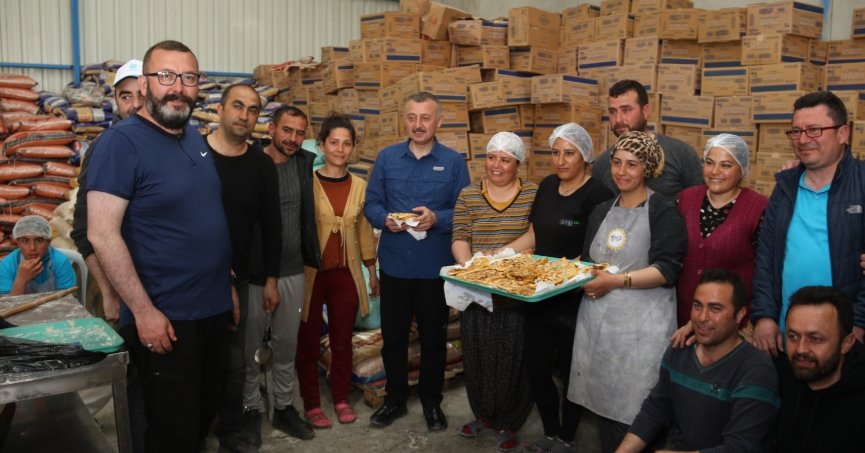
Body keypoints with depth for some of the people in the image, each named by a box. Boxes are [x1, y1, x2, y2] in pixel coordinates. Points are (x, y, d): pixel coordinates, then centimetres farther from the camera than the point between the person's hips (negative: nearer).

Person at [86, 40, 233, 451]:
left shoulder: (196, 138, 8)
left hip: (214, 309, 7)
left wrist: (229, 282, 14)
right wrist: (144, 311, -21)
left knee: (204, 417, 21)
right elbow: (102, 233, -20)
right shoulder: (120, 141, -15)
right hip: (165, 318, -7)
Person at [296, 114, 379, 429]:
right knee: (309, 341, 9)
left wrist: (372, 271, 14)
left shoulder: (359, 186, 6)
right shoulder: (306, 182, -7)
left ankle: (341, 398, 29)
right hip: (310, 272, -3)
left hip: (345, 273, 3)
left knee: (342, 340, 12)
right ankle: (311, 403, 24)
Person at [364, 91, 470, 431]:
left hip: (435, 266, -1)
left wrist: (436, 219, -20)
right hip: (394, 264, 2)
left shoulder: (453, 161, -1)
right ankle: (395, 399, 31)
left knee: (434, 337, 11)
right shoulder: (387, 157, 5)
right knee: (392, 336, 12)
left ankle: (431, 401, 31)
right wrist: (385, 219, -16)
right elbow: (371, 204, 5)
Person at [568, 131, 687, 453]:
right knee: (604, 400, 13)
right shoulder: (601, 212, 15)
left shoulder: (664, 212, -6)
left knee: (635, 409, 0)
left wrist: (616, 281, -22)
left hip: (642, 326, -6)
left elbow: (668, 268, -15)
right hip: (596, 319, 6)